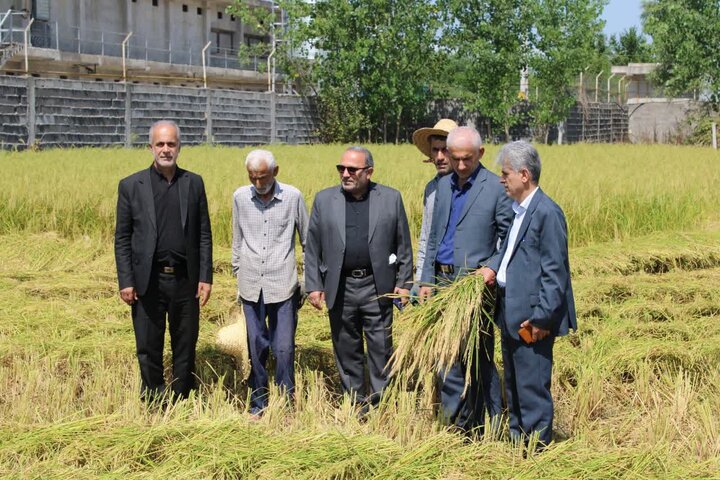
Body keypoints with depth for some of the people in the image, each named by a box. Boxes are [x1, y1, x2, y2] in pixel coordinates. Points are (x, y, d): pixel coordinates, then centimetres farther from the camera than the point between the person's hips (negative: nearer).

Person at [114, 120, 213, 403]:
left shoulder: (194, 184, 6)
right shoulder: (131, 186, 1)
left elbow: (204, 234, 6)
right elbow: (122, 238, 1)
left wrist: (205, 277, 0)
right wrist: (125, 282, -5)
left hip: (185, 280, 1)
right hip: (148, 282, -1)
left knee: (185, 348, 9)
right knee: (148, 349, 5)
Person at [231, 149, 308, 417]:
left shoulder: (293, 197, -4)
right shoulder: (240, 197, 3)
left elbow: (307, 239, 6)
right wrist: (238, 278, 17)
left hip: (283, 285, -2)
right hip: (252, 286, 2)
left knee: (284, 348, -3)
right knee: (256, 348, 6)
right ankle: (258, 403, 17)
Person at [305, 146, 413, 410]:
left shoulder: (391, 198, 1)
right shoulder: (324, 199, 4)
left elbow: (403, 245, 5)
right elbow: (312, 247, 6)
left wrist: (404, 283, 1)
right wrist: (313, 286, 2)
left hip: (378, 287, -1)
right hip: (339, 288, 2)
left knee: (381, 348, 0)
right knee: (346, 349, 9)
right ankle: (355, 403, 19)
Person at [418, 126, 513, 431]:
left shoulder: (496, 188, -7)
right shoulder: (443, 186, 12)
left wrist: (493, 267, -20)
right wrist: (426, 280, 13)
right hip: (444, 281, 6)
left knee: (479, 357, -1)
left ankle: (489, 425, 10)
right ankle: (456, 422, 18)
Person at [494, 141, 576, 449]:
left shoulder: (547, 212, -15)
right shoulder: (516, 211, 13)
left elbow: (554, 272, -17)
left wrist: (542, 317, -19)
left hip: (531, 317, -10)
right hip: (510, 313, 10)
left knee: (532, 387, -3)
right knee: (513, 385, 18)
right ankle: (517, 443, 29)